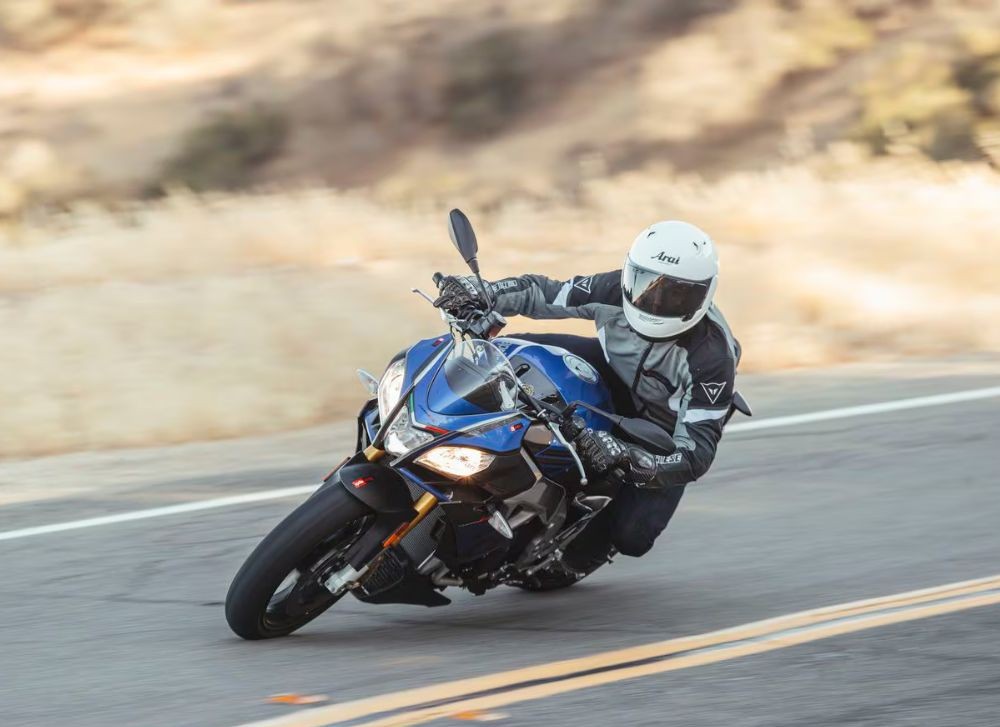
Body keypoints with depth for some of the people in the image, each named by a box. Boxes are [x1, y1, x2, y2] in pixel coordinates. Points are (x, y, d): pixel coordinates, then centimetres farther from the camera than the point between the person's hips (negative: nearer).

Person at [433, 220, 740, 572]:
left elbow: (697, 453, -39)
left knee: (632, 536, -25)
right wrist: (482, 293, -34)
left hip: (667, 431, -4)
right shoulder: (618, 290, -25)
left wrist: (625, 456, -57)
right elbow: (544, 294, -13)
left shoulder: (711, 358, -37)